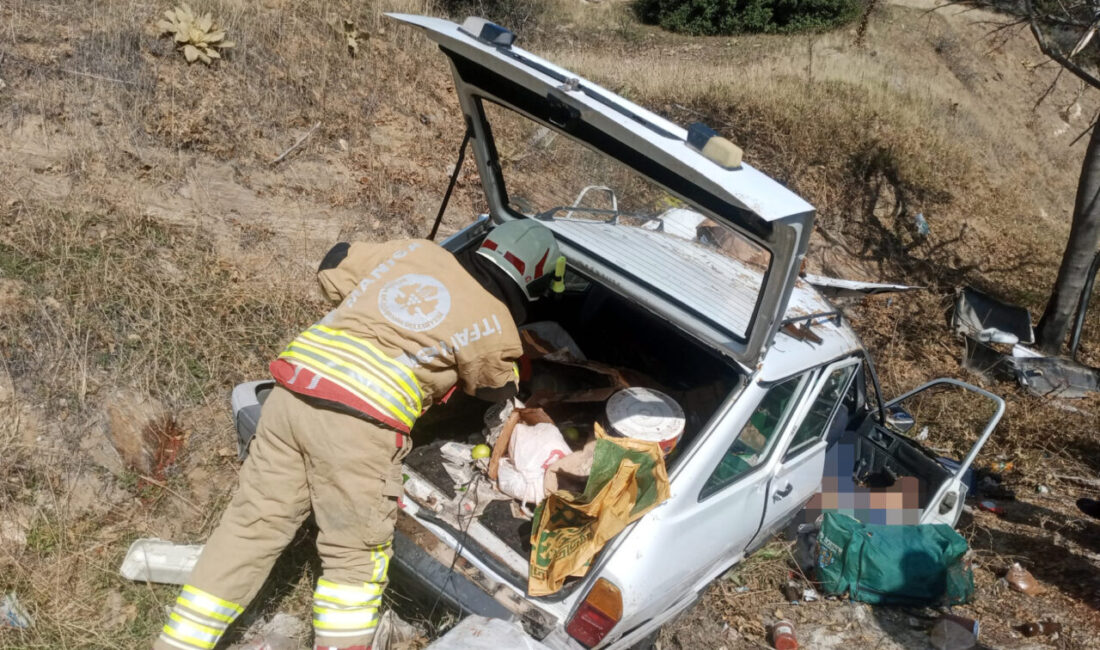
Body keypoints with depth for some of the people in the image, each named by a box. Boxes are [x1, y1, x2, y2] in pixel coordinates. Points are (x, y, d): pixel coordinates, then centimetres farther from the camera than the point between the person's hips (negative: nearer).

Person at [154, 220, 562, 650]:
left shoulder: (414, 250, 17)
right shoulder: (495, 330, 3)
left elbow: (333, 266, 27)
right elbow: (498, 388, 22)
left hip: (292, 393, 6)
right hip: (359, 425, -6)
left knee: (251, 526, 16)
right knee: (355, 556, 10)